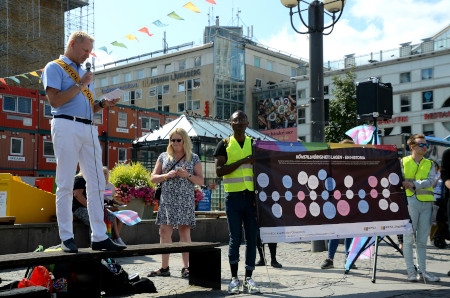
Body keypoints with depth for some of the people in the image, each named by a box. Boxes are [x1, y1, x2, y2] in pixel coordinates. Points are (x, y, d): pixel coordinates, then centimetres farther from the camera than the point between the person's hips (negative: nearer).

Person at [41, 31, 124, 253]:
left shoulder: (84, 72, 24)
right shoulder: (54, 68, 3)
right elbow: (55, 100, -11)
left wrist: (104, 104, 5)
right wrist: (80, 85, -7)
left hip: (89, 129, 7)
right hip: (67, 127, -7)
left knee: (96, 184, 2)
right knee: (66, 184, -5)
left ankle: (99, 237, 4)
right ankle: (66, 238, 0)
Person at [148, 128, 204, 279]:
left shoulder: (193, 158, 7)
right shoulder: (164, 156, 12)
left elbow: (200, 181, 5)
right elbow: (153, 178, 9)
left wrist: (187, 175, -13)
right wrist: (167, 175, -9)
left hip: (185, 200, -2)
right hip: (167, 200, 2)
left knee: (184, 232, -3)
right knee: (164, 232, 0)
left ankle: (185, 267, -1)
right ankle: (164, 267, 8)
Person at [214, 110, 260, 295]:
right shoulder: (224, 144, 4)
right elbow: (219, 171, -6)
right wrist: (242, 161, -14)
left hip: (252, 196, 2)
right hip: (233, 196, -2)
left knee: (252, 238, 3)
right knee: (235, 238, 1)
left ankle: (248, 279, 11)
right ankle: (234, 278, 12)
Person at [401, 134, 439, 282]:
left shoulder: (430, 164, 15)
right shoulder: (402, 162, 7)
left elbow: (430, 181, -1)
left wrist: (414, 184, -16)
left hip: (426, 203, 3)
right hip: (410, 201, -3)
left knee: (422, 240, 8)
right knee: (408, 238, -5)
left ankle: (422, 271, 14)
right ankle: (411, 271, 1)